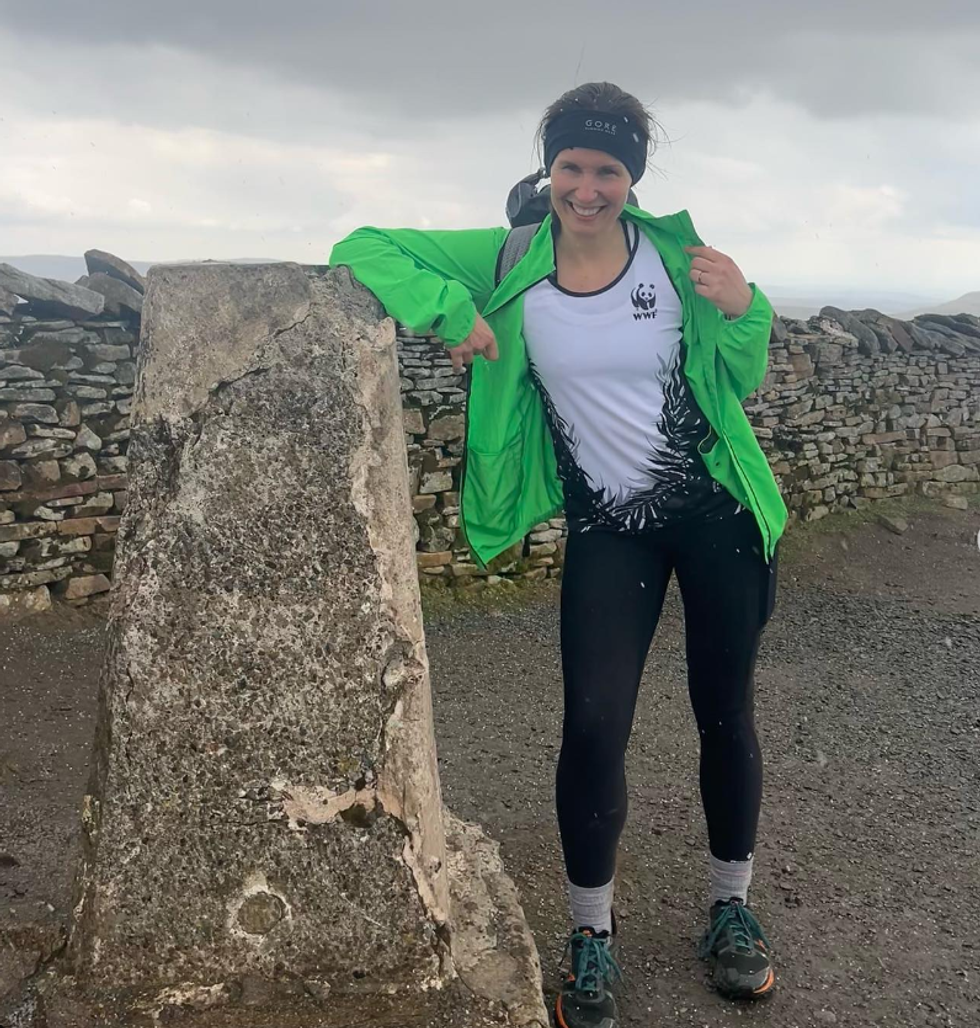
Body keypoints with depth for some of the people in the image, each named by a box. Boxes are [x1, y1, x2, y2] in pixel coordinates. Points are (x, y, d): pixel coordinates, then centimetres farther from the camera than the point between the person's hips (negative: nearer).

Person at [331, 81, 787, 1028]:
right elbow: (363, 249, -8)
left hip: (720, 512, 1)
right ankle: (591, 935, 15)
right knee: (594, 726, -8)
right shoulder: (511, 264, -7)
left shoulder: (677, 253, -6)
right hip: (606, 530, 0)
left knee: (725, 711, 10)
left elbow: (739, 385, 3)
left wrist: (743, 312, -16)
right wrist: (452, 310, -21)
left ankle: (732, 905, 33)